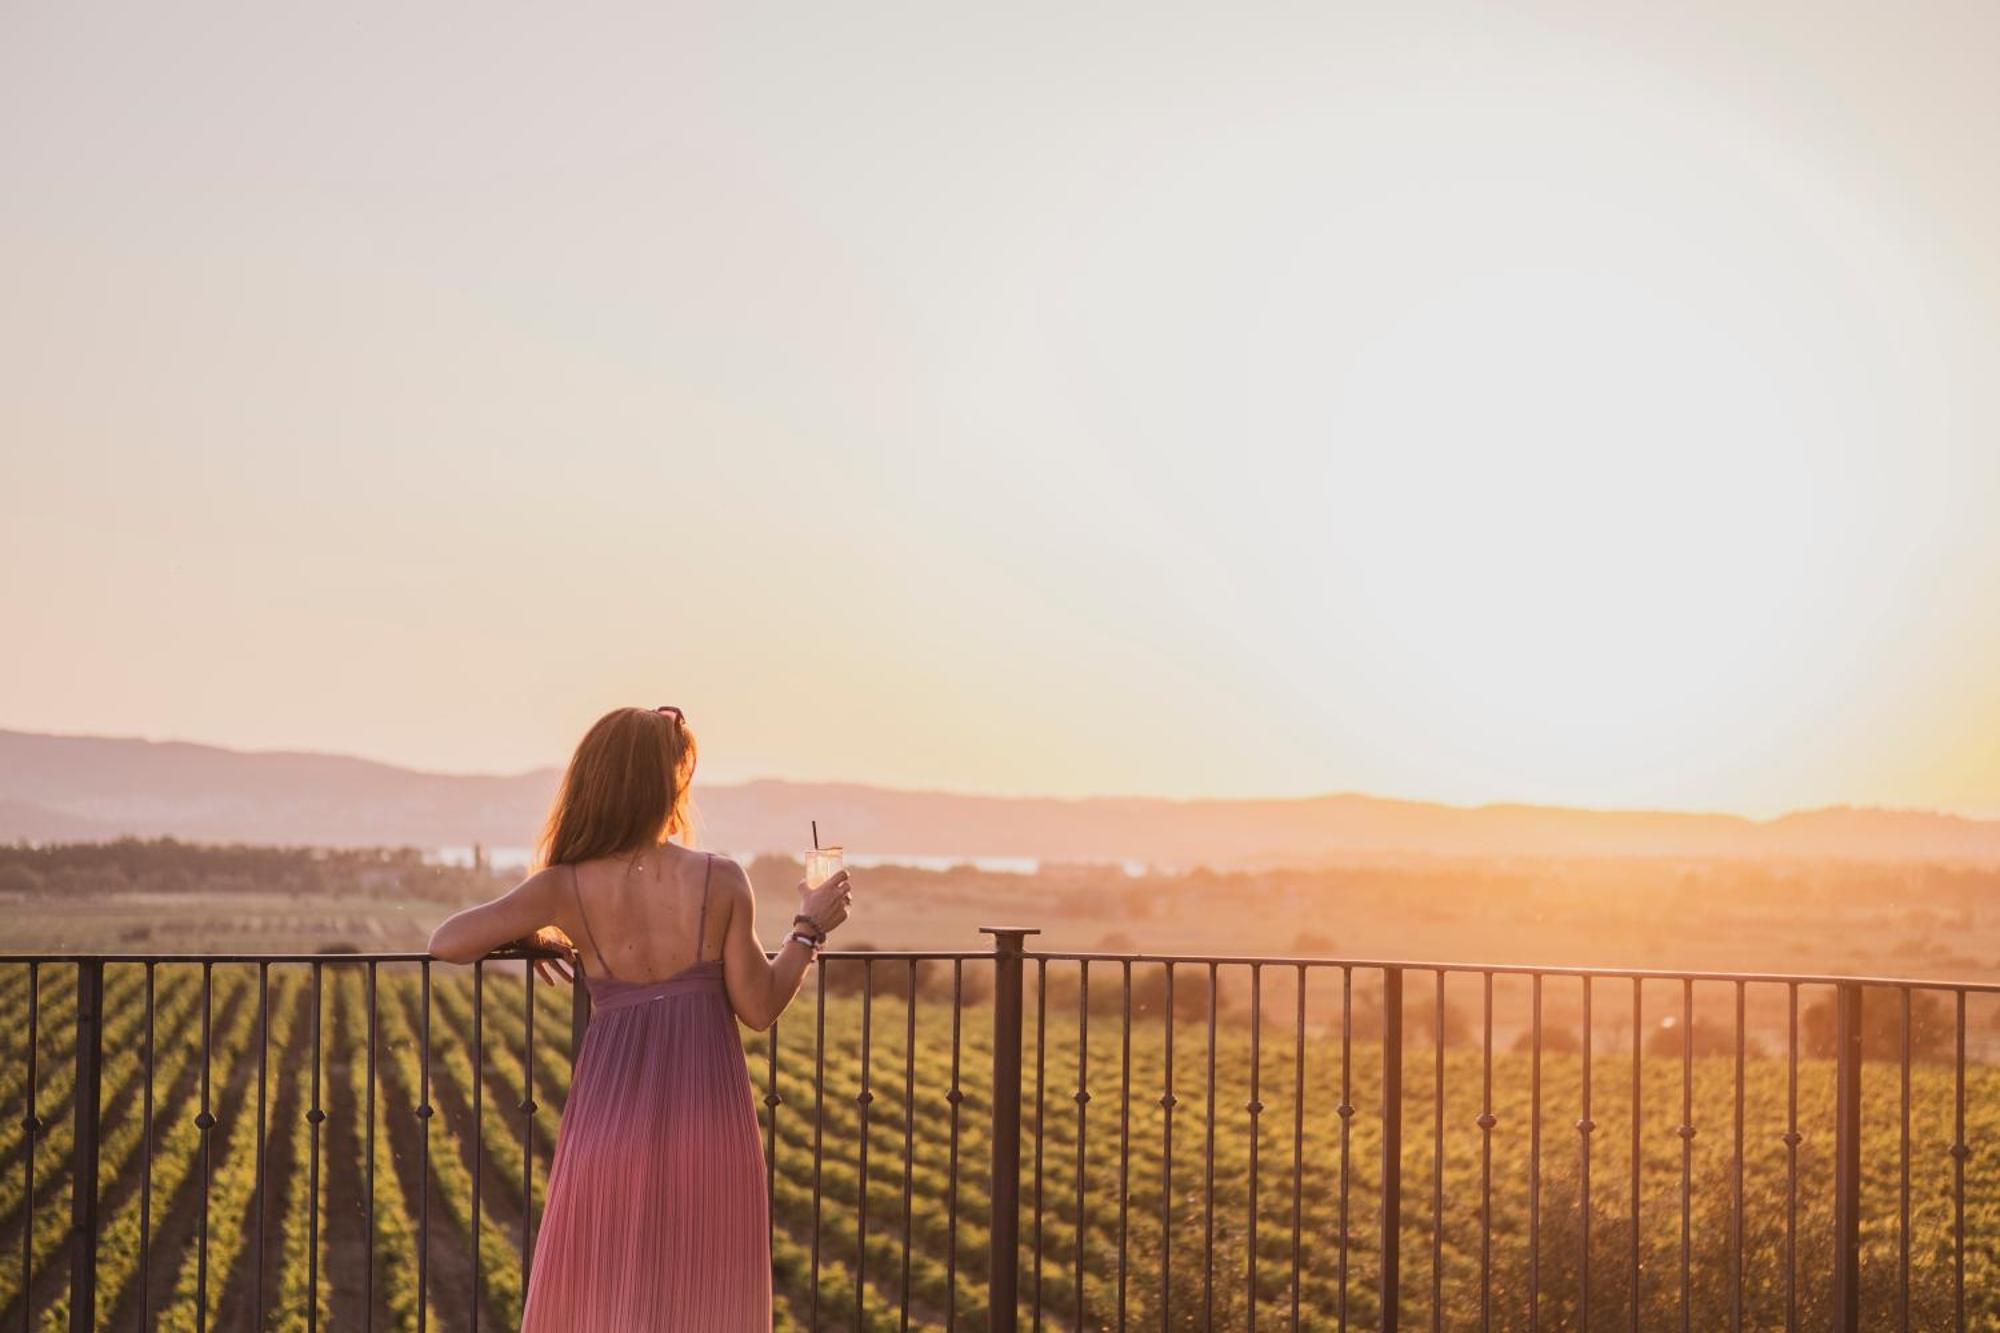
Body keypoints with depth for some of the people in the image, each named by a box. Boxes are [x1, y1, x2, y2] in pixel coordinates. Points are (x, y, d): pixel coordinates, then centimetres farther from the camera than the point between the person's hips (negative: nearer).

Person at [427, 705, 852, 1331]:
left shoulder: (565, 888, -5)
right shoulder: (721, 880, -6)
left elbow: (447, 943, -9)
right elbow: (759, 1007, -2)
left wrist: (532, 938, 8)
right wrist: (810, 928, 12)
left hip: (612, 1115, 1)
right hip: (708, 1119, 0)